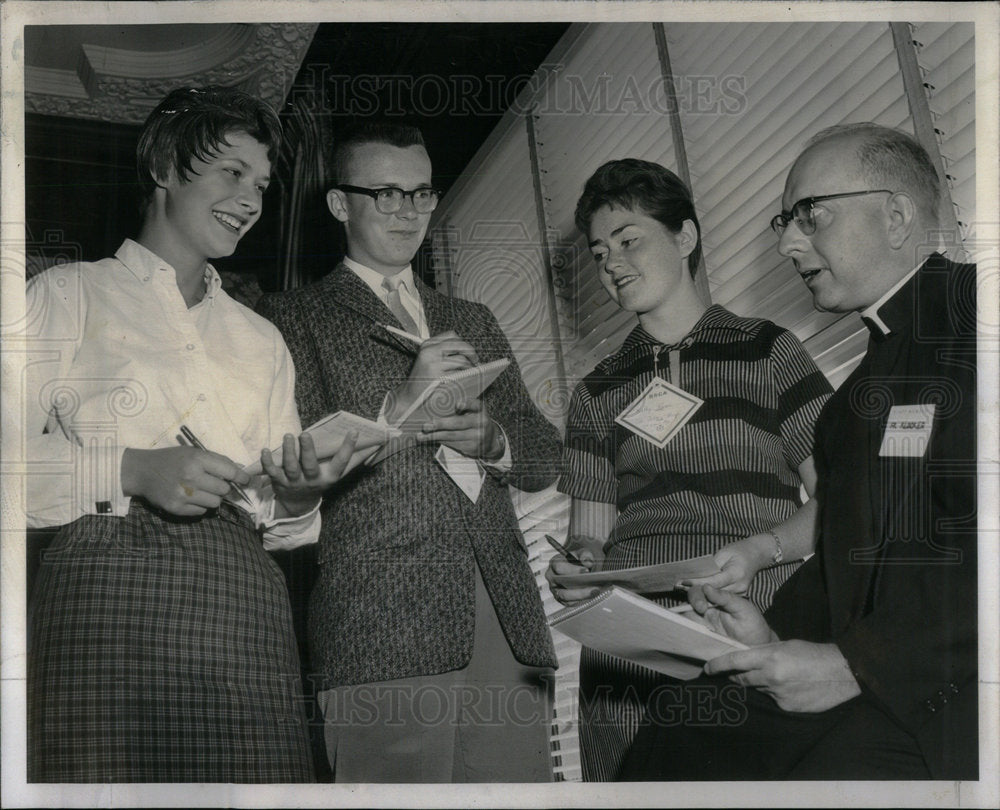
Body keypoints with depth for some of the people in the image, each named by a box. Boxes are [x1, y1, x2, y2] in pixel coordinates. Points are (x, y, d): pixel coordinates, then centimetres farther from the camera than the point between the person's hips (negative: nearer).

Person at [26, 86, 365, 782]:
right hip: (107, 588, -3)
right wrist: (132, 469, -14)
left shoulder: (261, 339, 25)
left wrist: (296, 498, 0)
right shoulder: (69, 294, 12)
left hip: (246, 611, 4)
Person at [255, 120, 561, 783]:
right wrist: (398, 405, -12)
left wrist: (491, 439, 0)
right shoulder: (291, 317, 10)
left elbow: (547, 458, 21)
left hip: (507, 616, 5)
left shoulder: (474, 322, 26)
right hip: (380, 628, -4)